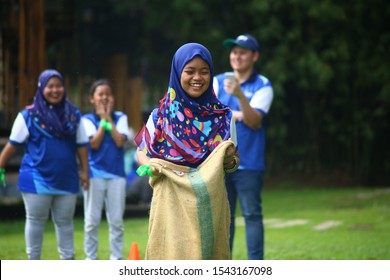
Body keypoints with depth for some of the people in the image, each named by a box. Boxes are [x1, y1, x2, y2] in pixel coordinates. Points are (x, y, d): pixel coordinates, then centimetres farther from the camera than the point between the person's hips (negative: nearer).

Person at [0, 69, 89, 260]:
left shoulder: (74, 115, 5)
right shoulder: (29, 115, -5)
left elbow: (81, 145, 8)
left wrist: (85, 171, 3)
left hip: (67, 179, 3)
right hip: (37, 179, -3)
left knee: (65, 222, 10)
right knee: (35, 221, 5)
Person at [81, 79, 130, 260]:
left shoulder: (120, 118, 6)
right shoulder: (87, 120, 2)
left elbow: (120, 141, -8)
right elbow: (94, 144, -10)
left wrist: (109, 118, -6)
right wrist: (103, 120, -7)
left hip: (117, 174, 1)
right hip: (95, 174, -1)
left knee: (116, 221, 2)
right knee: (92, 221, 2)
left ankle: (116, 258, 9)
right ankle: (91, 259, 10)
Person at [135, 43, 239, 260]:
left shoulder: (222, 117, 5)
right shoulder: (160, 116, 2)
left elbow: (234, 160, 11)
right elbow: (142, 152, 10)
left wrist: (230, 160, -12)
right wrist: (149, 165, -11)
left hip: (210, 203, 1)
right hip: (172, 202, -1)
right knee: (172, 257, -7)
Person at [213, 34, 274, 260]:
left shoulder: (263, 86, -2)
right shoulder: (218, 81, 11)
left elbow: (255, 121, -15)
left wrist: (240, 95, -29)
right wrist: (236, 115, -7)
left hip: (249, 163, -4)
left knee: (252, 215, -5)